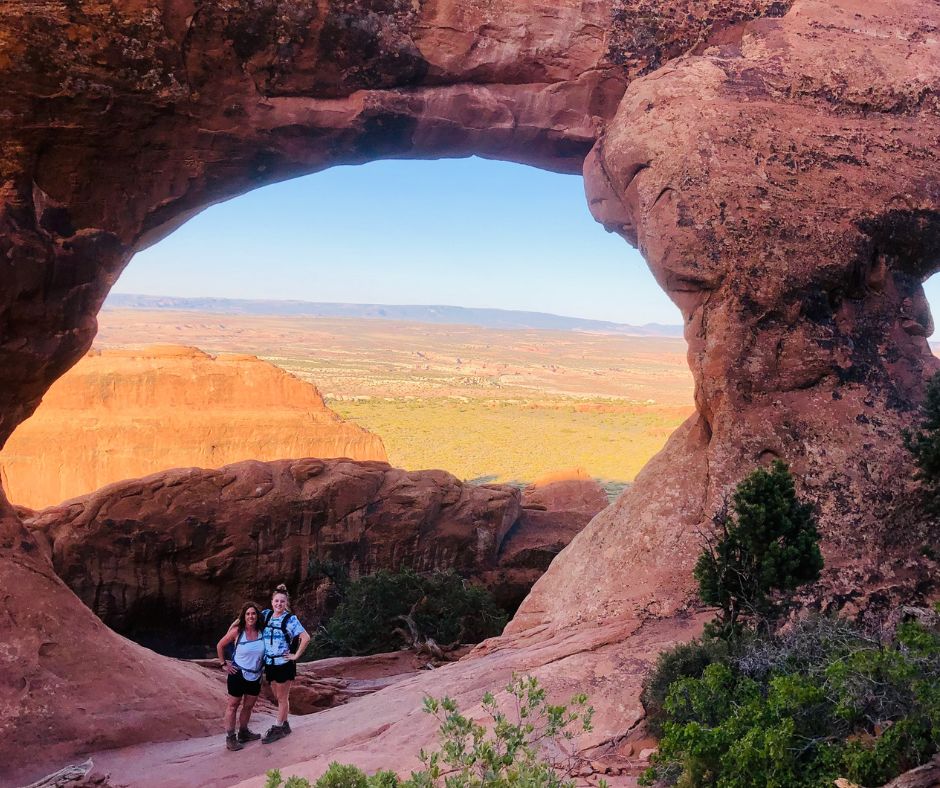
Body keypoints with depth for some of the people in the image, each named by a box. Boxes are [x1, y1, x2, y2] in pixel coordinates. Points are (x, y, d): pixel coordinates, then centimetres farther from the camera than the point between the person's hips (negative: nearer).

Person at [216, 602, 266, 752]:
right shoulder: (237, 631, -15)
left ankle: (243, 732, 31)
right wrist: (223, 664, -4)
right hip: (238, 674, -4)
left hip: (255, 676, 4)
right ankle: (230, 738, 10)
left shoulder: (262, 632, -8)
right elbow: (220, 645, -3)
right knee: (233, 705, 3)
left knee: (249, 705, 15)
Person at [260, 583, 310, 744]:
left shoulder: (290, 619, -12)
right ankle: (284, 725, 29)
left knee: (282, 698, 6)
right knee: (277, 697, 16)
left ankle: (278, 728, 15)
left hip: (284, 663, -6)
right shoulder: (266, 615, 2)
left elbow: (306, 637, -17)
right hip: (269, 663, 6)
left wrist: (296, 655, -15)